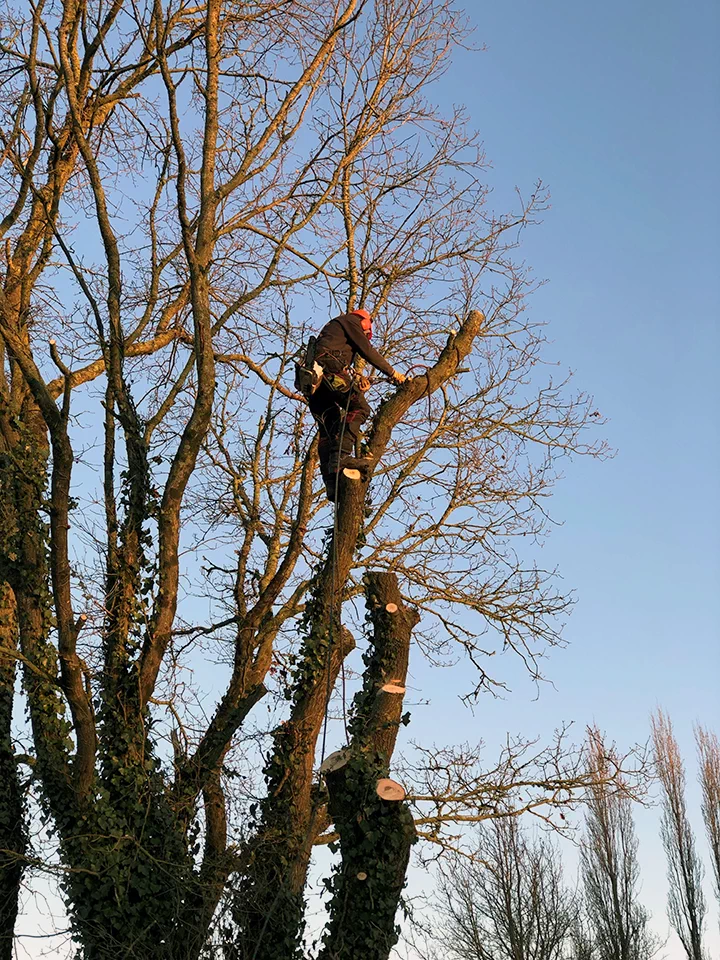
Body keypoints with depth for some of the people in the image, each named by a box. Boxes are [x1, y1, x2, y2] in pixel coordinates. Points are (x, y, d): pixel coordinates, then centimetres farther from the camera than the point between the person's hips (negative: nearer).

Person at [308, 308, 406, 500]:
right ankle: (341, 455, -30)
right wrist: (392, 373, 9)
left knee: (327, 429, 4)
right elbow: (367, 350, 6)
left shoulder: (332, 328, 41)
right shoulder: (350, 320, 17)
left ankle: (331, 484, -5)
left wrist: (356, 383, 18)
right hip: (329, 368, -9)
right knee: (360, 408, -12)